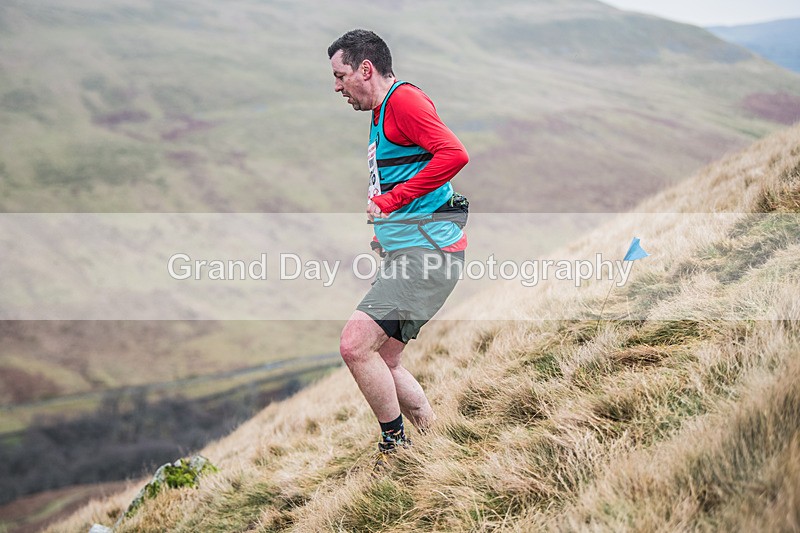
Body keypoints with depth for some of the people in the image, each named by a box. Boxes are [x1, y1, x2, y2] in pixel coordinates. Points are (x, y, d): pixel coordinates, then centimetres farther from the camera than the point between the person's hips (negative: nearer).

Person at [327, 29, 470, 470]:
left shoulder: (404, 99, -9)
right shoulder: (381, 117, 22)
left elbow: (454, 154, -24)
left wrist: (391, 201, -19)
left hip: (427, 251, -11)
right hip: (406, 252, 11)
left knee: (355, 344, -17)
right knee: (383, 362, 10)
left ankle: (396, 445, -2)